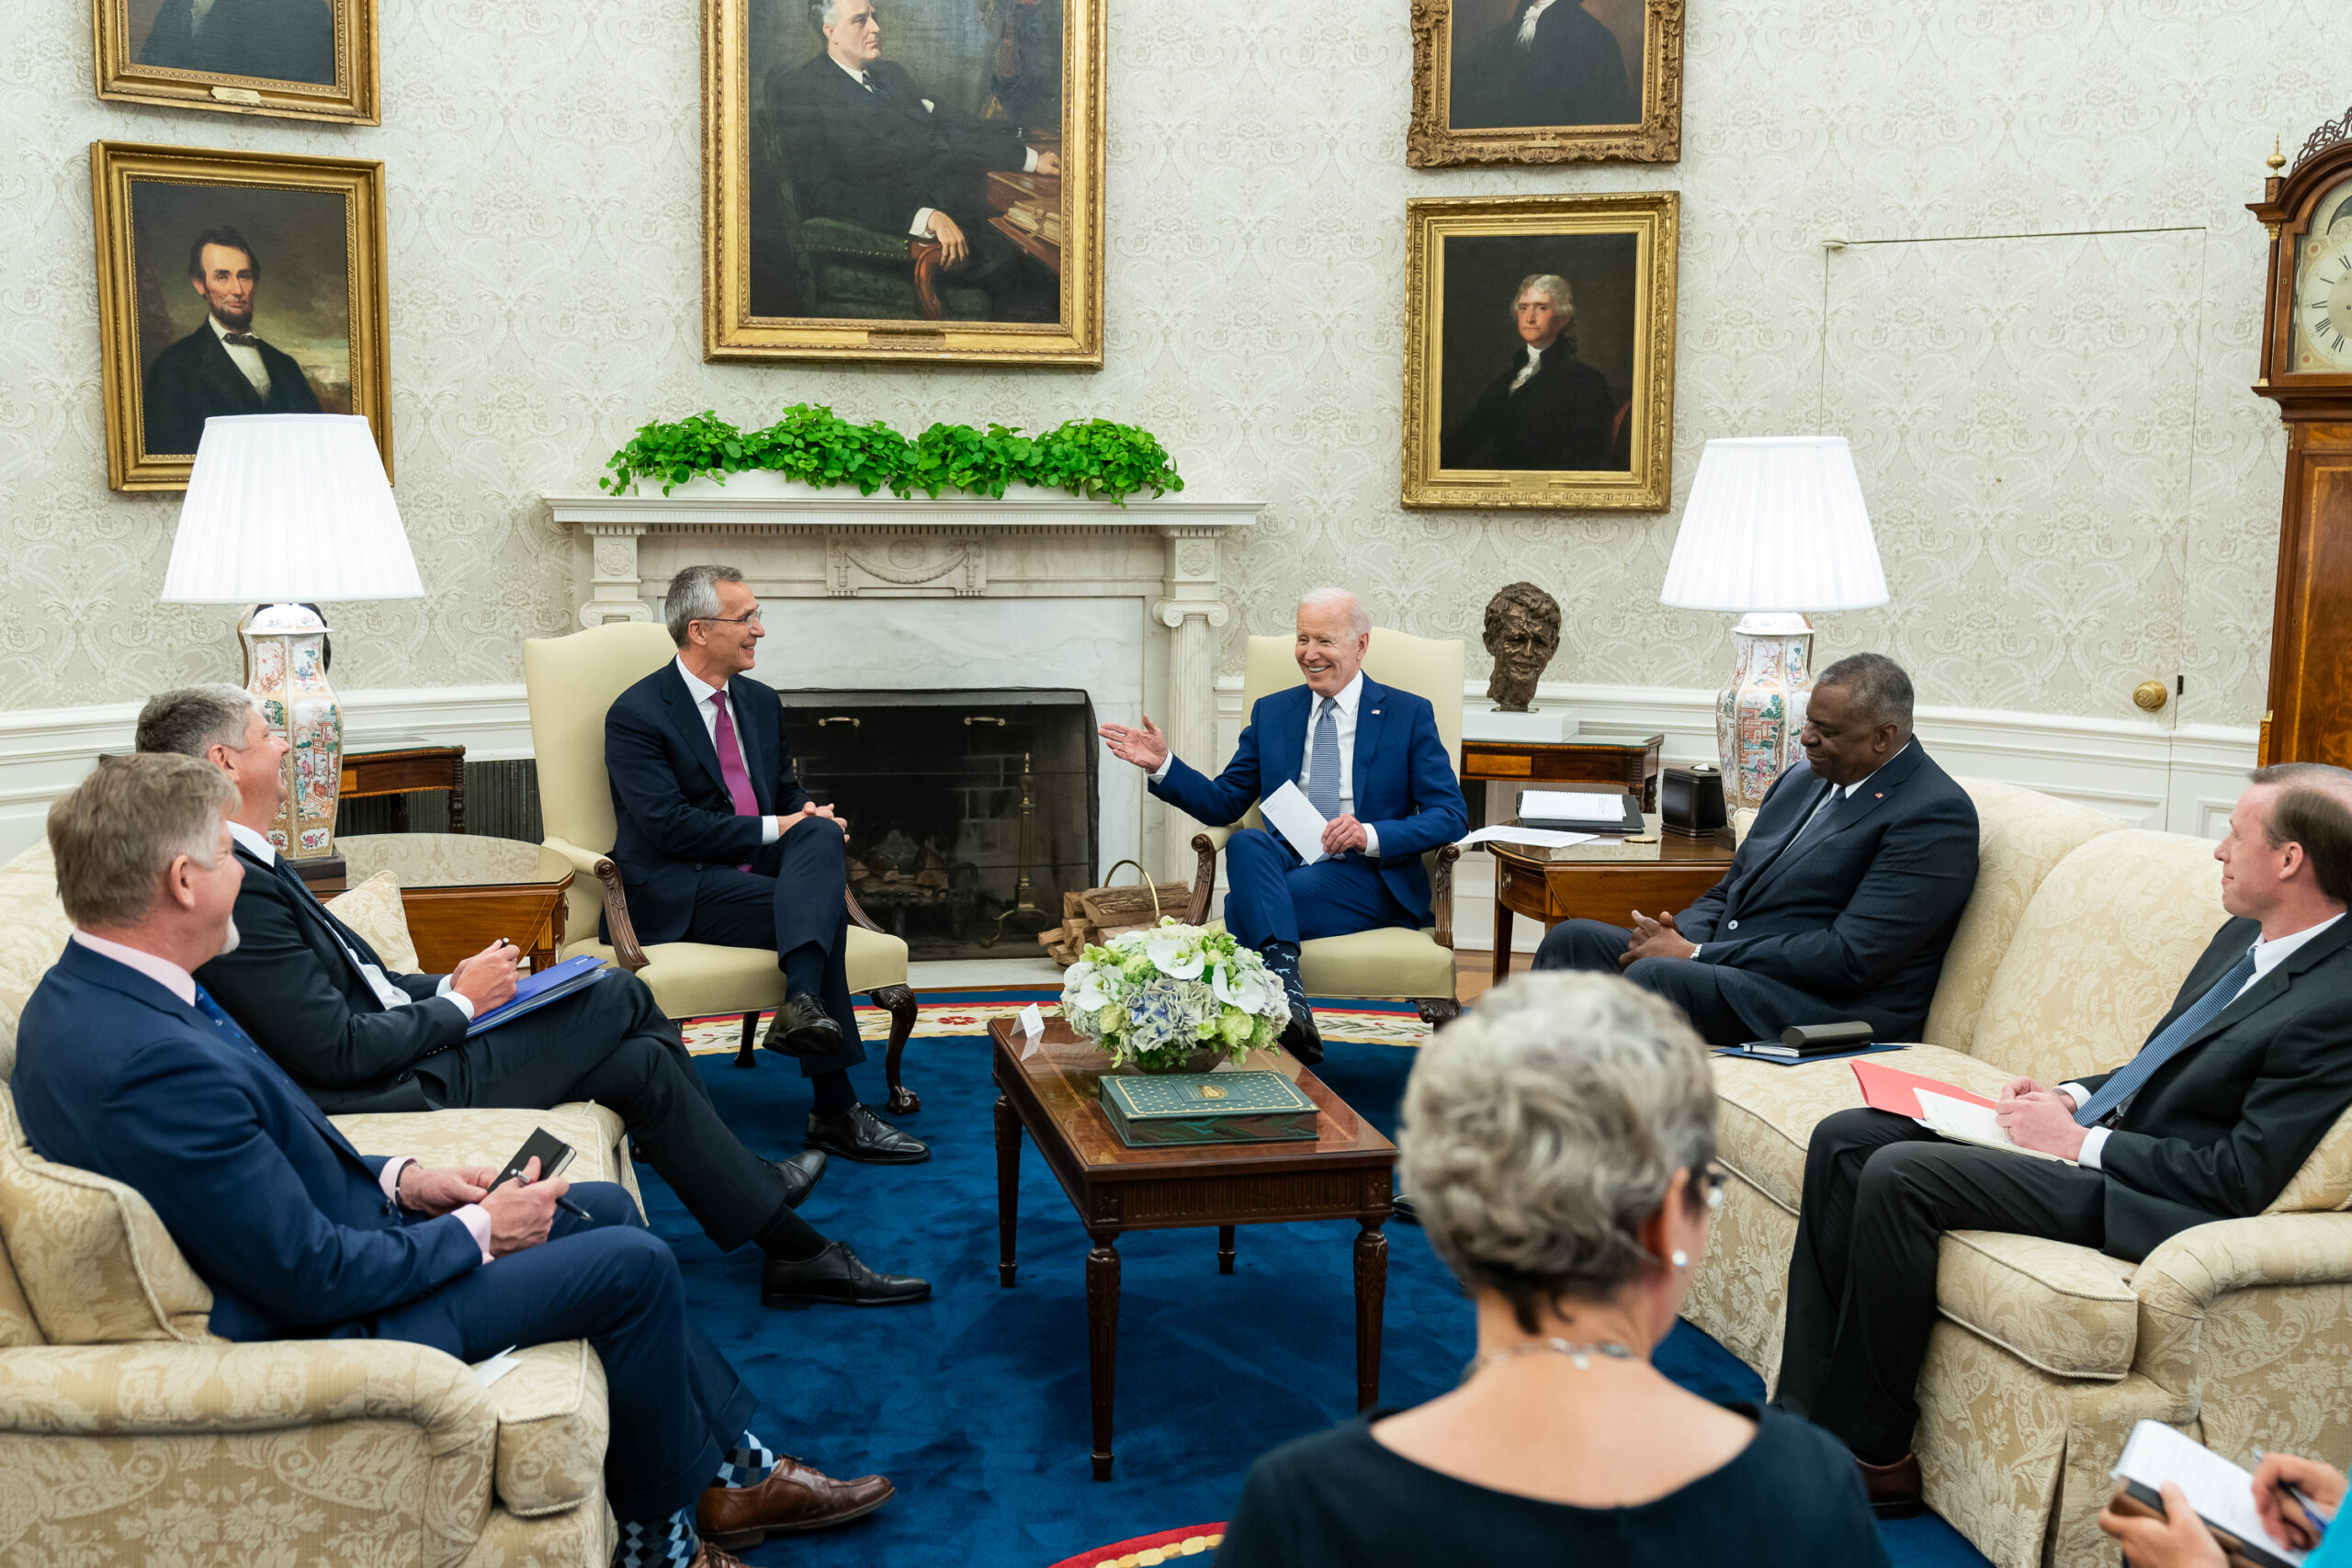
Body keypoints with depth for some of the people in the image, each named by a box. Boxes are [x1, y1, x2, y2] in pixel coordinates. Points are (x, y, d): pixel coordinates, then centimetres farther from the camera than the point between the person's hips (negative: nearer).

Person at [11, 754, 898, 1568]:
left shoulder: (82, 994, 0)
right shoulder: (153, 1063, -33)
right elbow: (317, 1281, -28)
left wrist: (399, 1181, 3)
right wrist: (477, 1229, -13)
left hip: (325, 1238, 10)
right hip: (322, 1327, -10)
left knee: (604, 1207, 15)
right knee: (633, 1265, -6)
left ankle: (732, 1467, 25)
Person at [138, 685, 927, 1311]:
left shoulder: (244, 867, 10)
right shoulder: (236, 889, -23)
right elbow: (336, 1050, -25)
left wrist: (442, 987, 3)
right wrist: (459, 1002, -13)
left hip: (415, 1042, 10)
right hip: (404, 1088, -10)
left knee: (645, 1063, 5)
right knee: (624, 997, -4)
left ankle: (791, 1248, 15)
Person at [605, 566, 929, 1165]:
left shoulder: (761, 702, 17)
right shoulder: (635, 714, -7)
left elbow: (789, 793, 23)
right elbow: (667, 824, -17)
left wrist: (811, 821, -3)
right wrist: (771, 830, -18)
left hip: (760, 867, 7)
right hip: (678, 891, -6)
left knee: (822, 833, -29)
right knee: (825, 912, -30)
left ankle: (802, 1005, -48)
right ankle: (834, 1109, -33)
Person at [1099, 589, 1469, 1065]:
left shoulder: (1409, 714, 6)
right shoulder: (1271, 712, 16)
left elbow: (1451, 816, -1)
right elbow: (1224, 803, 15)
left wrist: (1371, 835, -18)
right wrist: (1163, 764, -2)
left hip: (1368, 876, -4)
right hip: (1285, 865, 4)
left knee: (1242, 913, -30)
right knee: (1247, 842, -34)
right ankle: (1287, 993, -47)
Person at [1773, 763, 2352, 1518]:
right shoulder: (2245, 934, 11)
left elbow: (2243, 1177, -20)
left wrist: (2081, 1141, -14)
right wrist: (2074, 1096, 5)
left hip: (2151, 1199, -10)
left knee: (1897, 1175, -25)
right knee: (1843, 1140, -3)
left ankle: (1871, 1453, -10)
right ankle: (1805, 1412, -4)